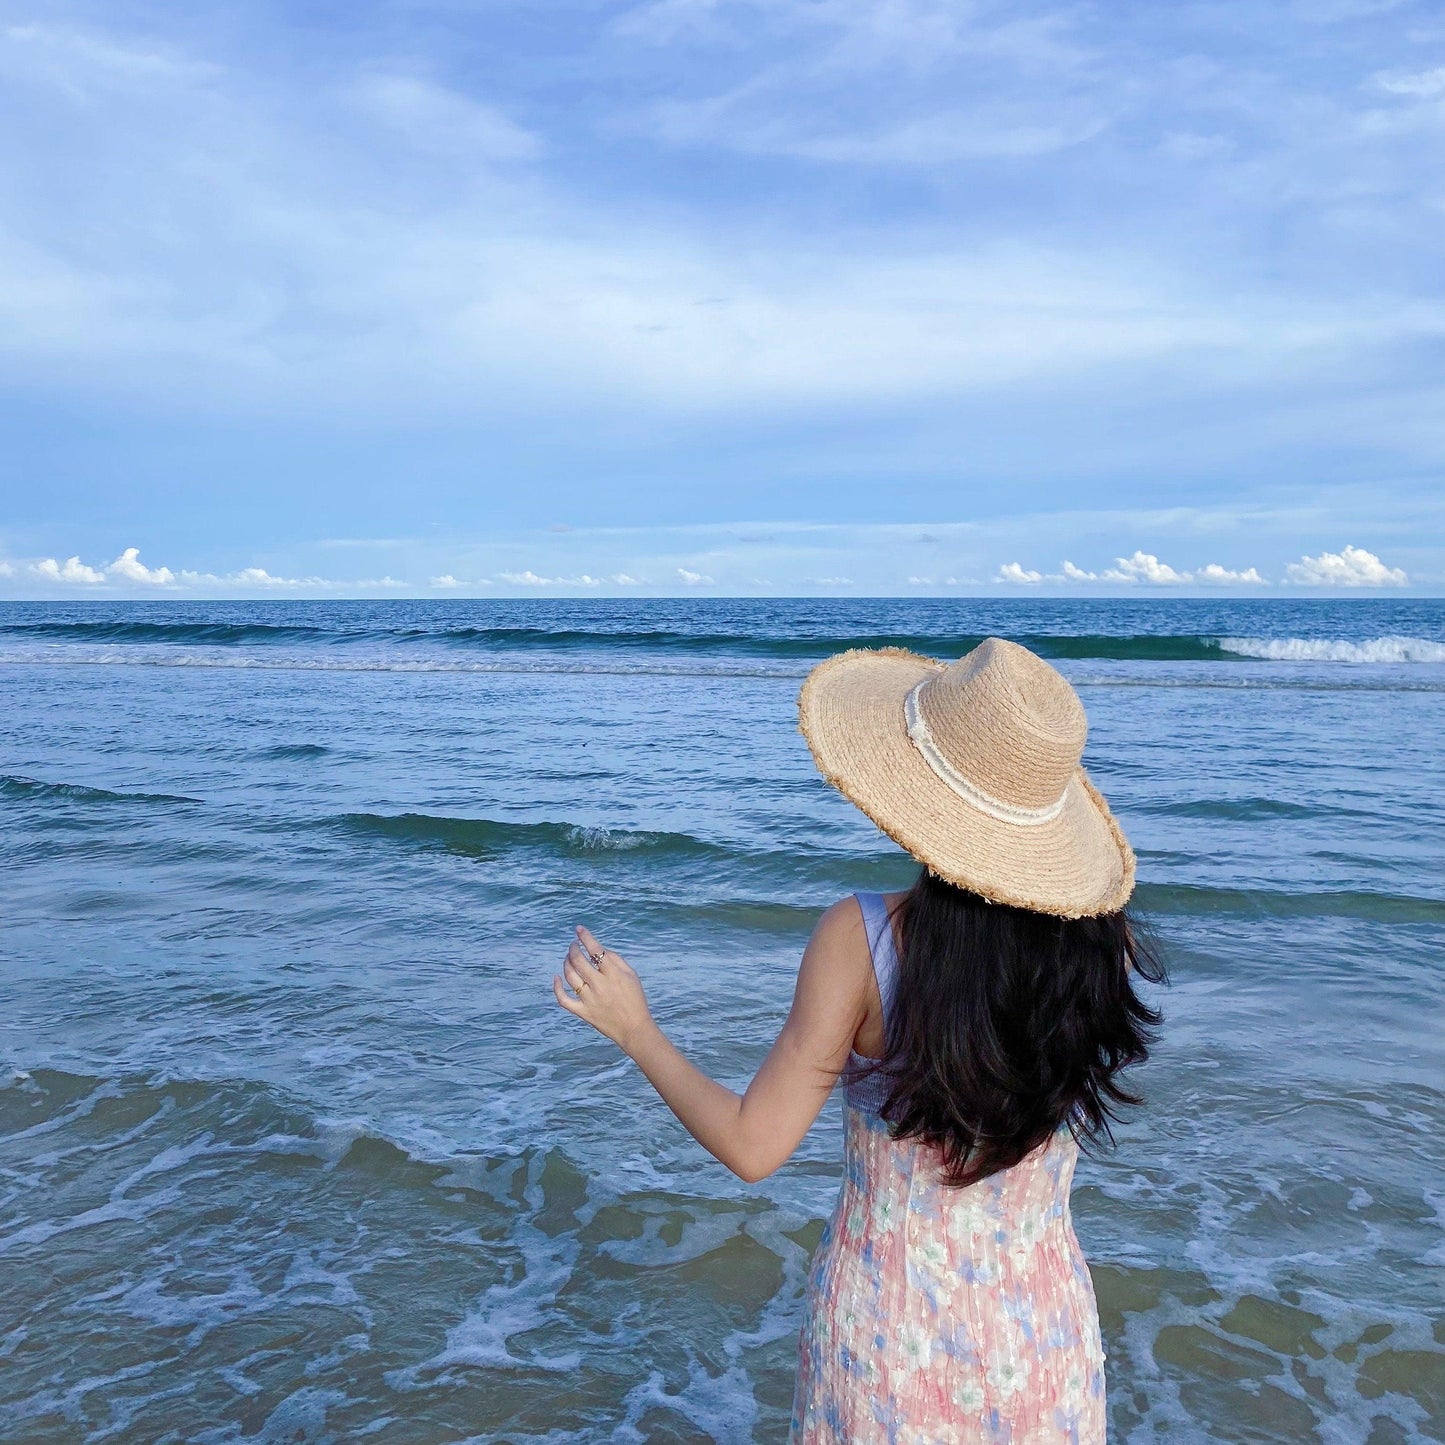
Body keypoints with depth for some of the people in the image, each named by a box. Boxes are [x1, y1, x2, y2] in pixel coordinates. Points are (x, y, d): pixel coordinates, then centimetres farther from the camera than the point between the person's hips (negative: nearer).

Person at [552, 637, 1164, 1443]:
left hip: (889, 1320, -2)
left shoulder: (862, 939, -24)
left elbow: (752, 1147, -18)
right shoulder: (1102, 935, -16)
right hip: (1045, 1324, 2)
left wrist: (633, 1027, -4)